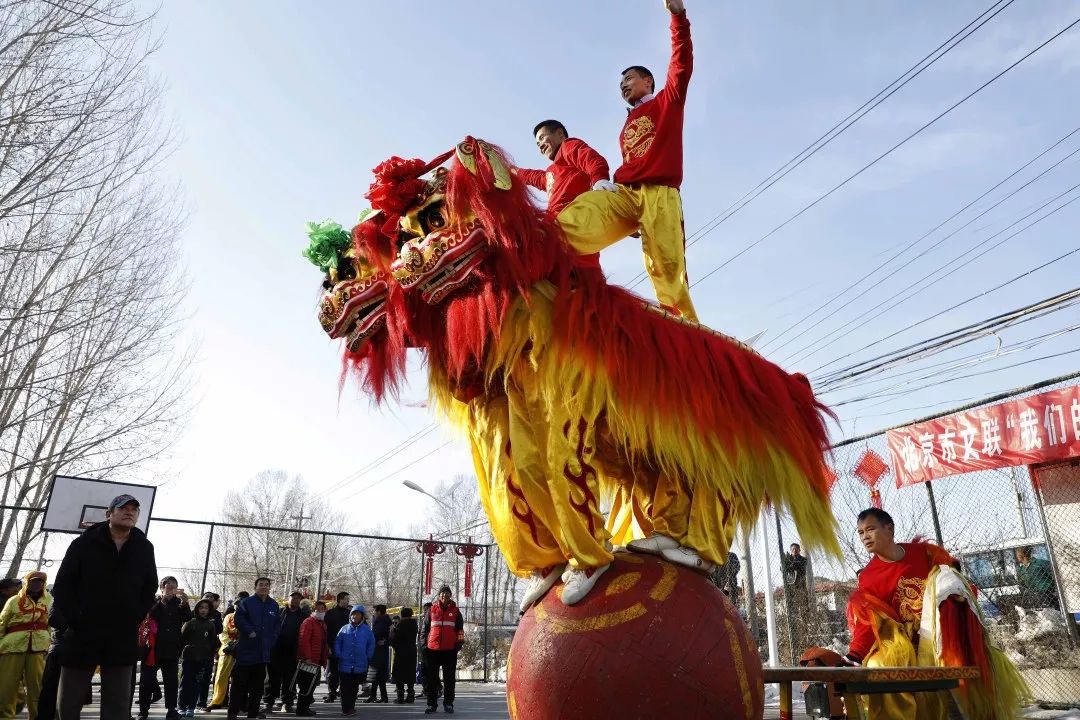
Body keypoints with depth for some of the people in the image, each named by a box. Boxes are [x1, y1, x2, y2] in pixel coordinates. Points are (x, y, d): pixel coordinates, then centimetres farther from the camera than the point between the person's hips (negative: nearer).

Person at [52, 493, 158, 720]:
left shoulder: (144, 548, 6)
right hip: (82, 635, -1)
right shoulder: (84, 543, 1)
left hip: (123, 639, 1)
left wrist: (134, 620, -1)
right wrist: (75, 620, -10)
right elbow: (62, 585, 0)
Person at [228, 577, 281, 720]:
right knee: (240, 681, -2)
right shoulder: (246, 602, -4)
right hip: (246, 649, -4)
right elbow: (238, 619, -14)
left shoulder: (274, 605, 10)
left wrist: (272, 640, 0)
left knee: (258, 682, 10)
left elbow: (276, 625, 12)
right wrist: (250, 631, -19)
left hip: (264, 651, 5)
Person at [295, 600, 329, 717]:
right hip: (308, 661, -9)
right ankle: (301, 710, 5)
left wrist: (324, 658, 19)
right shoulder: (308, 622, -12)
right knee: (306, 686, -4)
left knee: (312, 686, 15)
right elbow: (304, 640, -21)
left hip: (317, 661, 9)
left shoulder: (323, 624, 17)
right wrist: (307, 657, -26)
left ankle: (306, 707, 26)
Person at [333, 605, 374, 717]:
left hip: (360, 665, 1)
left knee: (354, 688, 11)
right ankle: (346, 708, 6)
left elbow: (371, 645, 9)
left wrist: (367, 658, 4)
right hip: (345, 665, 0)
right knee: (345, 688, -1)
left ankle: (351, 707, 23)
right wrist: (339, 656, -2)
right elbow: (337, 643, 6)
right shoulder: (344, 629, 2)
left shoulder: (367, 630, 1)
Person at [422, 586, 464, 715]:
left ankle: (448, 703, 13)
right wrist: (424, 644, 4)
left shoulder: (455, 611, 5)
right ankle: (431, 704, 13)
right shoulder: (432, 610, 5)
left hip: (450, 650, 0)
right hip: (433, 649, 1)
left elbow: (460, 629, 7)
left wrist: (459, 644, -1)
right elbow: (425, 628, 10)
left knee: (449, 679, 5)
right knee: (432, 679, 6)